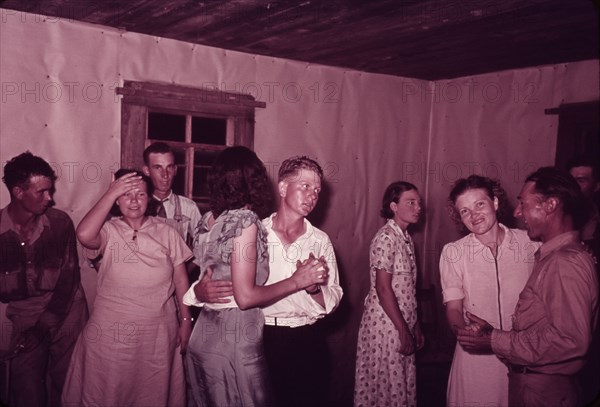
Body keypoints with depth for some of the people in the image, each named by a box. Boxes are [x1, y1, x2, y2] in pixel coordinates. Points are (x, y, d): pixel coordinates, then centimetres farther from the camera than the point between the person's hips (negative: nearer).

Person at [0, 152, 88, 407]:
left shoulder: (59, 222, -8)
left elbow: (69, 274, -7)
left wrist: (44, 323, -12)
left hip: (66, 313, 0)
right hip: (24, 317, 0)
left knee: (67, 384, 5)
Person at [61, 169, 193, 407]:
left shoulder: (166, 233, -1)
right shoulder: (108, 231, -7)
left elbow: (180, 279, 4)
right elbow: (84, 235, -29)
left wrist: (186, 321, 3)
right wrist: (110, 193, -22)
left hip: (158, 333, 2)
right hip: (111, 331, -1)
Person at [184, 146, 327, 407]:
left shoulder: (210, 219, 6)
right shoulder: (245, 220, -17)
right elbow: (245, 297, -19)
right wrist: (296, 281, -12)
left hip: (205, 334, 8)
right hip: (235, 338, -8)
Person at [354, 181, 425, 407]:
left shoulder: (405, 238, 11)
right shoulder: (386, 237, -15)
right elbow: (383, 288, -19)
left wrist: (415, 326, 13)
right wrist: (403, 331, -18)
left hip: (403, 323, 8)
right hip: (386, 323, -8)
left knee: (402, 383, 14)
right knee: (387, 383, 2)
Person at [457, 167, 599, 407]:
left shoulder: (567, 262, -21)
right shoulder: (550, 256, 11)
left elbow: (569, 340, -29)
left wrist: (495, 341, -22)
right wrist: (493, 331, -2)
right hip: (526, 380, 8)